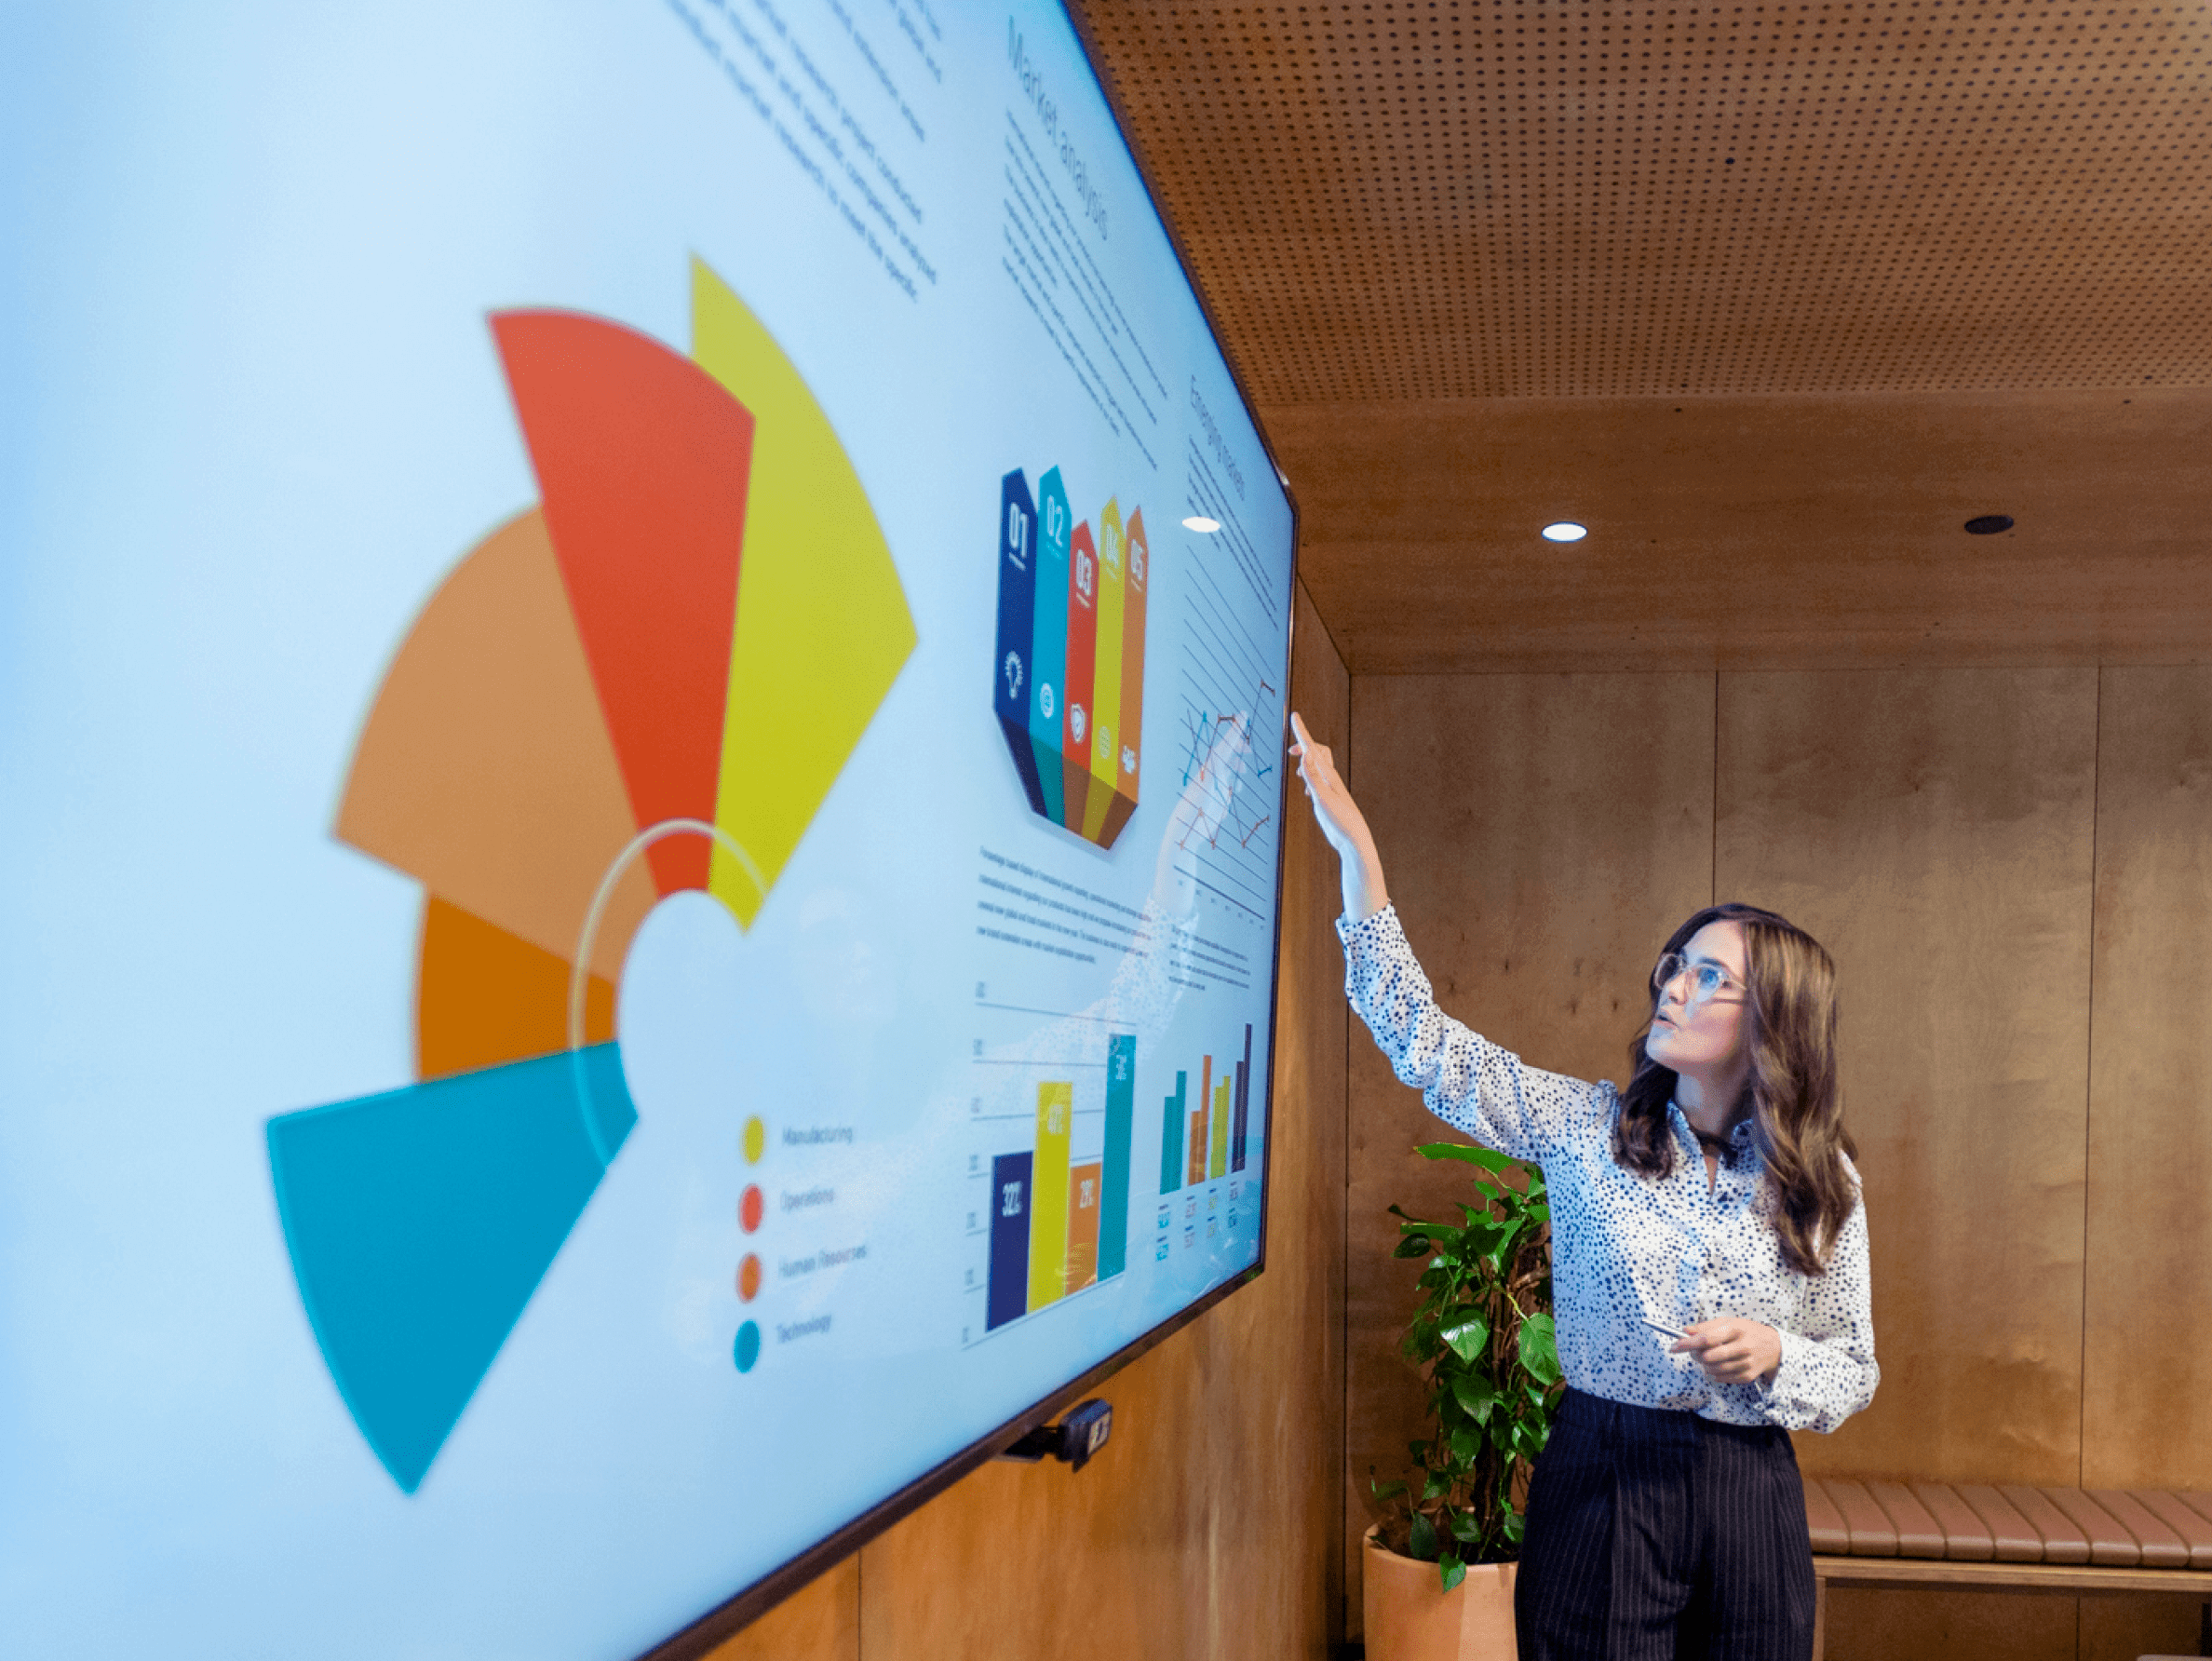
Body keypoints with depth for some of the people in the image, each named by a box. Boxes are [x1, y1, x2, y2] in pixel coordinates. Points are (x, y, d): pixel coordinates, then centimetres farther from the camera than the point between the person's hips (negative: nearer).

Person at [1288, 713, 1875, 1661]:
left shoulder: (1821, 1184, 0)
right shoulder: (1585, 1127, -2)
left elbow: (1855, 1373, 7)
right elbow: (1424, 1042, -8)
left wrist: (1773, 1353, -16)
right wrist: (1355, 846, -12)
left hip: (1748, 1495, 1)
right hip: (1601, 1477, -1)